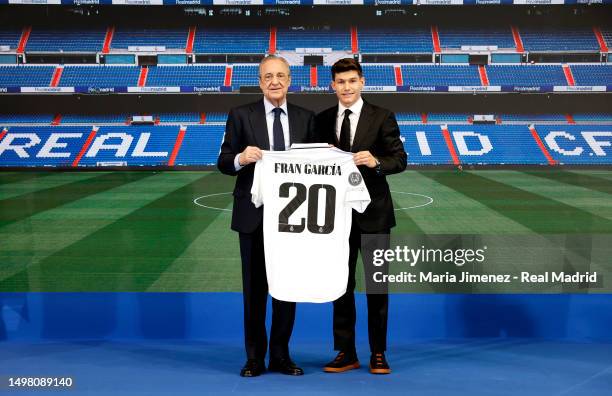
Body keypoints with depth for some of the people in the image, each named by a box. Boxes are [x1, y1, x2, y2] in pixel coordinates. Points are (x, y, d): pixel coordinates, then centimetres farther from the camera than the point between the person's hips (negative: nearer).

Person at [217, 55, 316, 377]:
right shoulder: (241, 115, 0)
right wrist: (241, 159, -24)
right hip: (254, 215, -2)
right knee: (255, 286, 6)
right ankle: (255, 357, 17)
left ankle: (280, 356, 20)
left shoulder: (306, 118, 6)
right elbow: (223, 163, -3)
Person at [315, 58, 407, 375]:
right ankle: (346, 352, 18)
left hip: (372, 212, -3)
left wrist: (376, 162, -24)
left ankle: (378, 353, 15)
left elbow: (400, 159, -5)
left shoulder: (381, 117, -1)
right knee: (341, 283, 8)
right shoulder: (322, 120, 8)